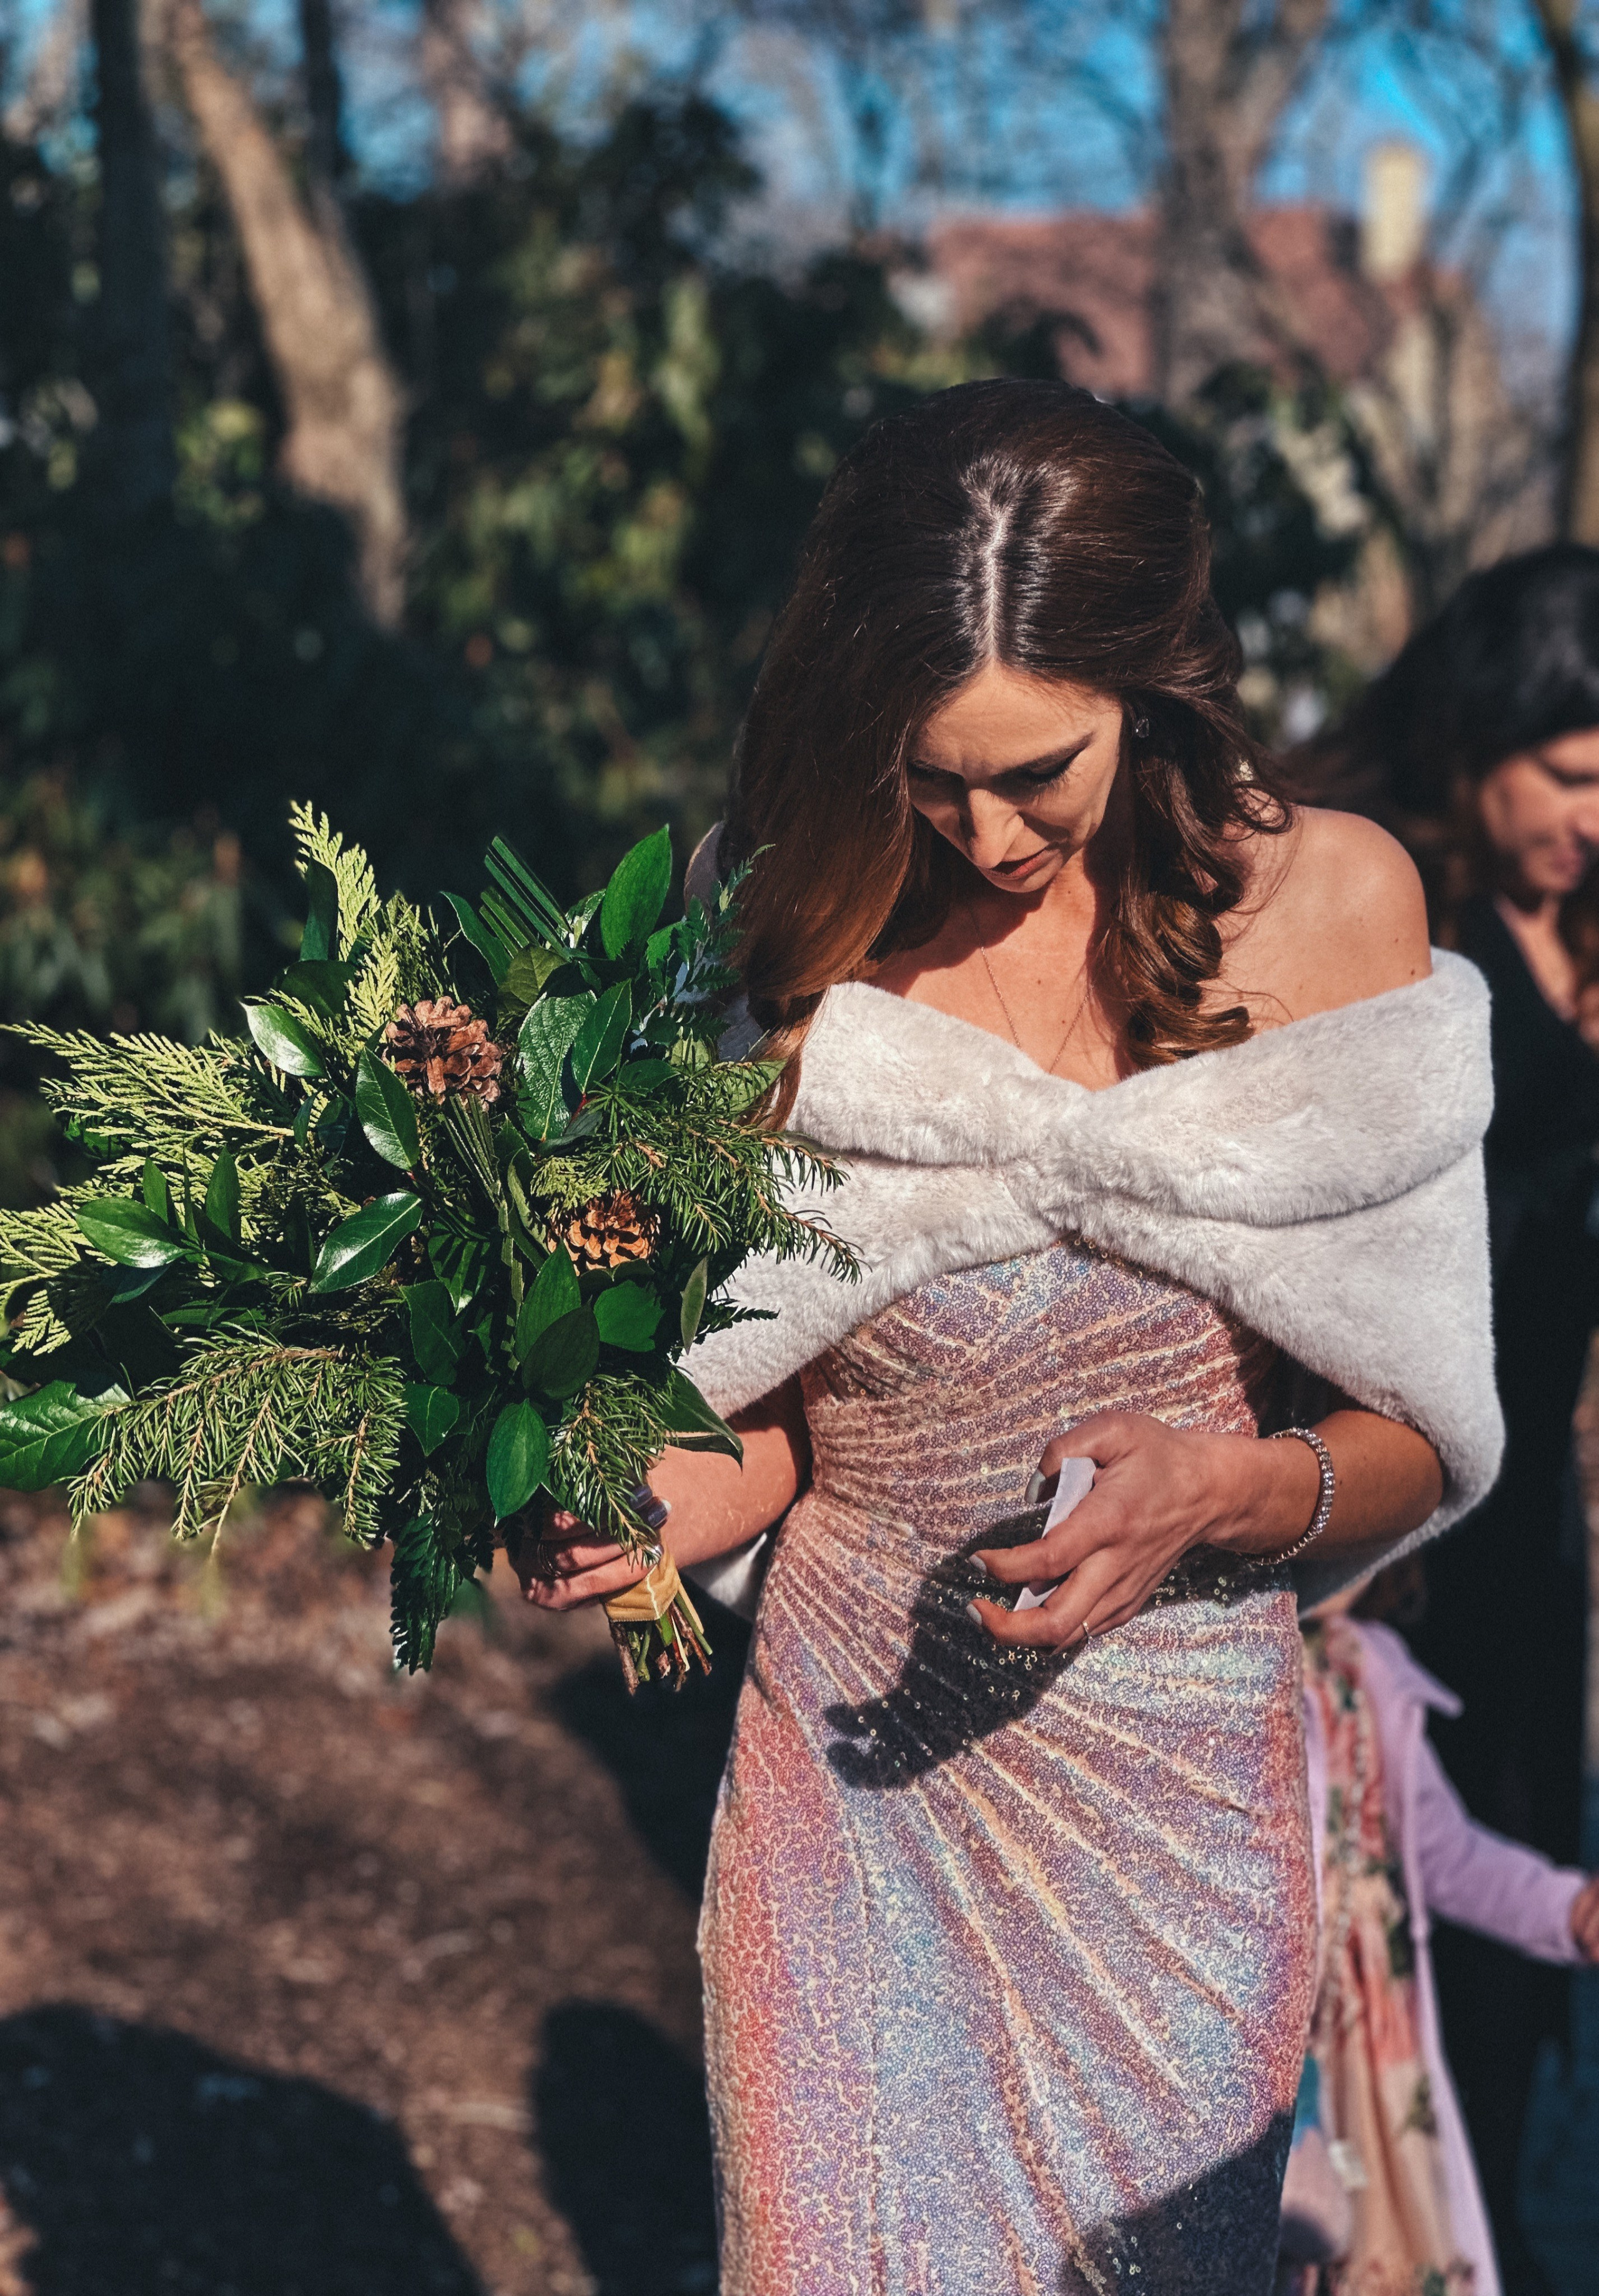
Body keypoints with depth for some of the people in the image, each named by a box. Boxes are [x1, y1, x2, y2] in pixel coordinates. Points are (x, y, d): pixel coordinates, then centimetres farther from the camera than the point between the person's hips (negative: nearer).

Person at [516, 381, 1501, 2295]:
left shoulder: (1324, 901, -4)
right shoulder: (807, 936, 1)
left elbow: (1416, 1440, -3)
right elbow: (797, 1412, 6)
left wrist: (1227, 1490, -22)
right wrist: (644, 1517, -13)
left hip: (1170, 1776, -1)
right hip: (846, 1758, 1)